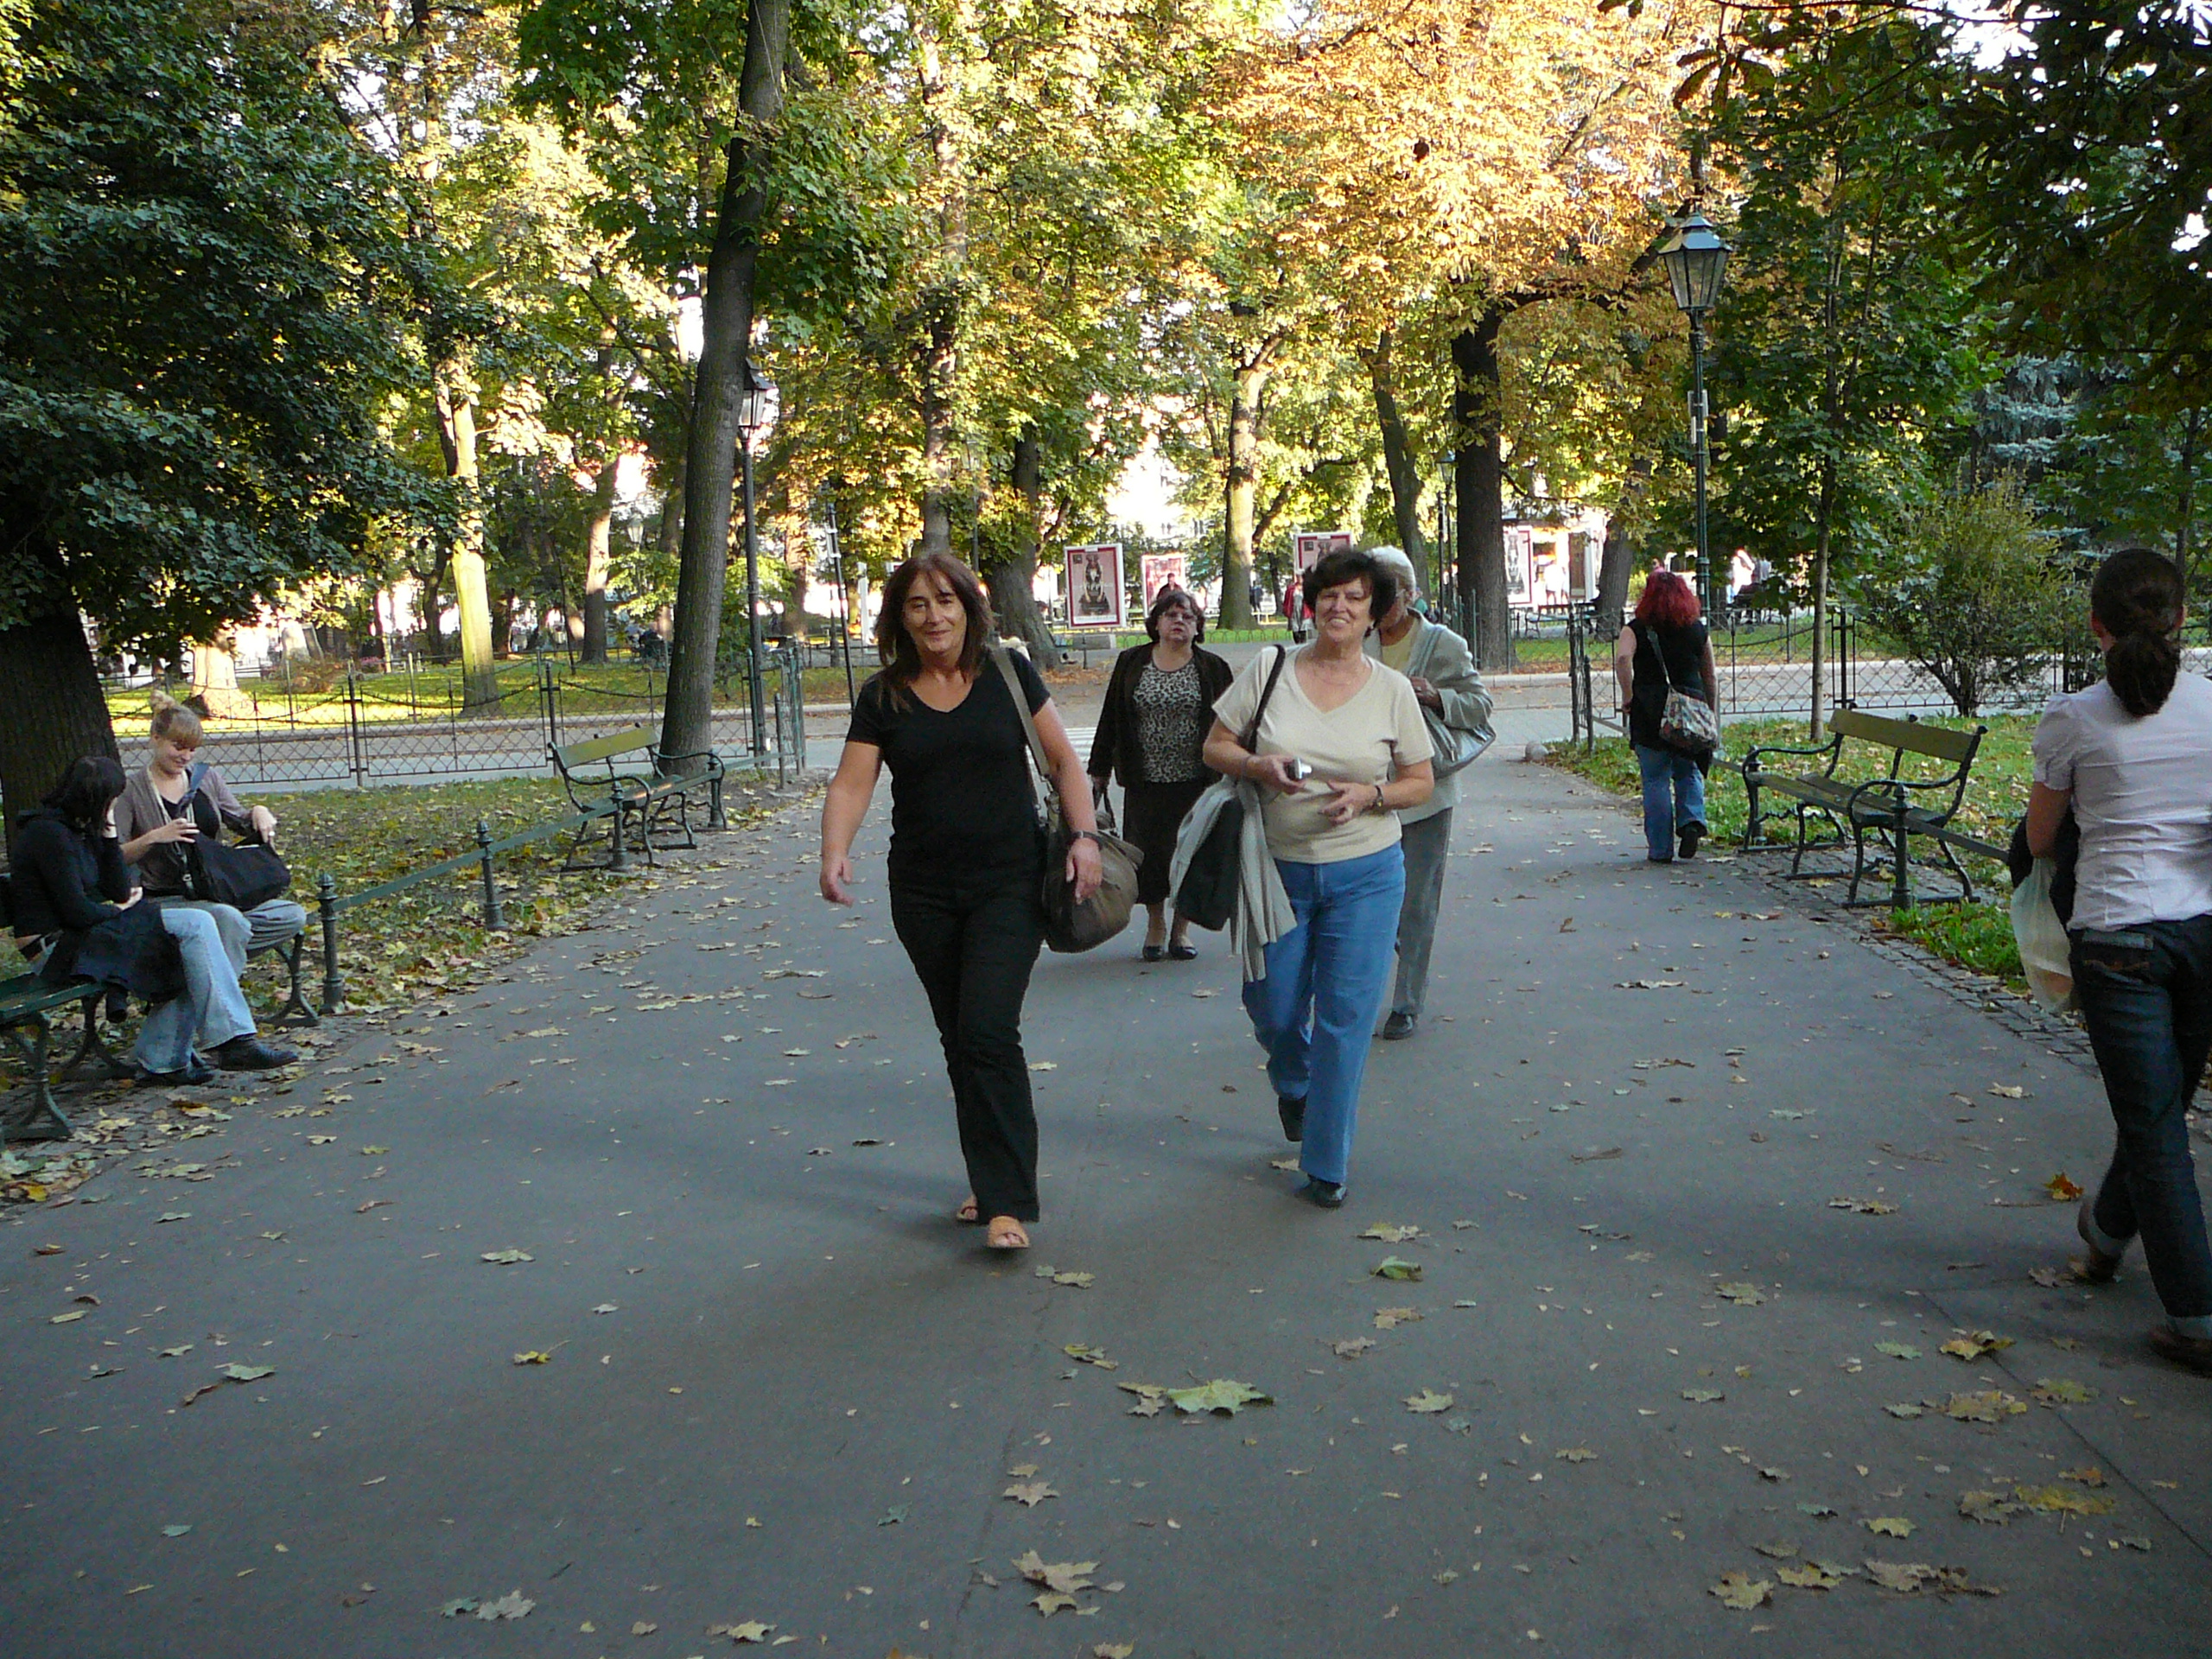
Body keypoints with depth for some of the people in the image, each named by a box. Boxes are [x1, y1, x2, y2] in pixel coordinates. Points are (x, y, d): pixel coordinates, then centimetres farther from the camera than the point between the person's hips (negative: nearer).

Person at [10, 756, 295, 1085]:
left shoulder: (82, 830, 15)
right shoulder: (49, 833, -14)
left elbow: (120, 892, 9)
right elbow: (77, 913, -18)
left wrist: (109, 835, 4)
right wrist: (118, 911, 2)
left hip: (93, 932, 10)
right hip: (61, 948, -10)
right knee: (195, 925, -19)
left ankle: (161, 1060, -9)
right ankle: (233, 1041, -22)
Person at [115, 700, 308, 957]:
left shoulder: (207, 777, 12)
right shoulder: (133, 792, -3)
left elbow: (239, 822, 21)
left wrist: (258, 812, -2)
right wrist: (154, 837, -25)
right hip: (166, 899, -6)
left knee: (294, 917, -16)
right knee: (230, 921, -37)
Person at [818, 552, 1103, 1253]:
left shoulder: (1008, 675, -1)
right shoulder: (883, 696, 2)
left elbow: (1063, 760, 4)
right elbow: (851, 783, -5)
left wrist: (1084, 835, -8)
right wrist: (835, 852, -23)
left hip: (1010, 884, -3)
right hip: (924, 893, 3)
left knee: (989, 1031, -14)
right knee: (959, 1039, 11)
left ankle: (1009, 1202, -9)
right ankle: (991, 1181, 26)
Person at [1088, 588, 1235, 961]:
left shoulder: (1212, 668, 3)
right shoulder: (1130, 664, 5)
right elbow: (1111, 719, 8)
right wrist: (1099, 771, 7)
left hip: (1195, 782, -1)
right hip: (1145, 782, 1)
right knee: (1148, 854, 3)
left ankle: (1181, 929, 20)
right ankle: (1155, 926, 22)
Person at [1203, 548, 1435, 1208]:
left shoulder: (1391, 688, -1)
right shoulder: (1270, 668, -2)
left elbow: (1421, 782, 5)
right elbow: (1215, 747, 2)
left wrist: (1370, 795, -15)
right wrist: (1260, 767, -18)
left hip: (1365, 874, -1)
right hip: (1279, 870, 1)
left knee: (1346, 1018, 0)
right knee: (1273, 1007, 10)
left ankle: (1327, 1165, 15)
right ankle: (1294, 1085, 48)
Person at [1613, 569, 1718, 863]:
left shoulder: (1637, 629, -2)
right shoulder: (1697, 630, 7)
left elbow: (1622, 658, -23)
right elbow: (1711, 678, 11)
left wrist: (1628, 697, -14)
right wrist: (1712, 718, 18)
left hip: (1650, 713, -2)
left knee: (1656, 781, 5)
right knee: (1689, 772, 19)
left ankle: (1661, 848, 7)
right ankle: (1692, 819, -6)